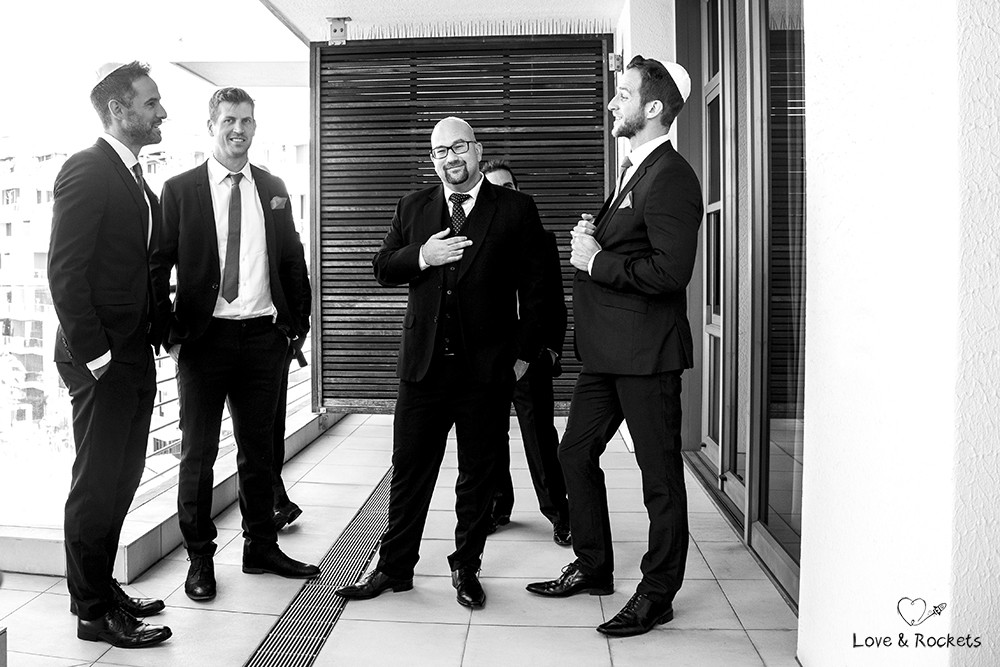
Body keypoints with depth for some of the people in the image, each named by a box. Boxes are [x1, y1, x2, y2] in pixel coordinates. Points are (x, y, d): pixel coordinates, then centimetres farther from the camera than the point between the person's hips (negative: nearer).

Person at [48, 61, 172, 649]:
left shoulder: (139, 180, 16)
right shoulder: (87, 169, -11)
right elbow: (65, 271, -16)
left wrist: (160, 332, 8)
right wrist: (93, 354, -17)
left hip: (137, 356, 8)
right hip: (103, 358, -8)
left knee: (122, 481, 16)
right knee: (97, 486, 2)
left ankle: (102, 588, 31)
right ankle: (94, 612, 17)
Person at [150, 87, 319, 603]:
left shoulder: (272, 189, 11)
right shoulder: (180, 189, 0)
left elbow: (292, 260, 12)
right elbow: (157, 266, -1)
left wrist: (294, 323, 5)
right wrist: (170, 331, -8)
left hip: (263, 336, 3)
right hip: (204, 337, -3)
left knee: (258, 448, 13)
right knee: (198, 452, 6)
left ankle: (261, 548, 28)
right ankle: (199, 558, 21)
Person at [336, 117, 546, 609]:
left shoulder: (516, 209, 2)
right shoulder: (413, 208, 12)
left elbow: (534, 287, 1)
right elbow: (382, 268, 8)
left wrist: (524, 351, -4)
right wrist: (421, 256, -12)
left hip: (487, 366, -2)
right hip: (424, 362, 2)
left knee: (478, 475, 10)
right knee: (409, 470, 9)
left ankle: (466, 568, 28)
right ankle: (394, 567, 25)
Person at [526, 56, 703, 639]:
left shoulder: (671, 178, -14)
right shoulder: (635, 171, 18)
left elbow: (670, 270, -24)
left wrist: (596, 262, -15)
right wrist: (592, 237, 3)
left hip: (646, 352, -10)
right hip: (608, 349, 10)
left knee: (660, 475, 5)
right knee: (576, 455, 15)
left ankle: (658, 594, 21)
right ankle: (594, 568, 32)